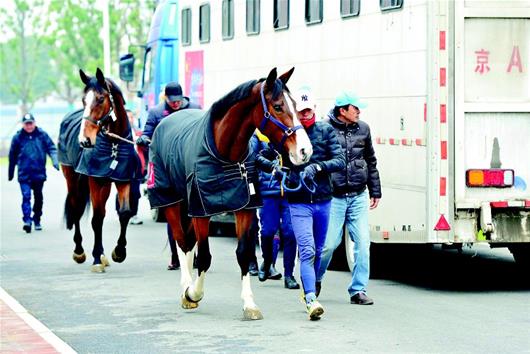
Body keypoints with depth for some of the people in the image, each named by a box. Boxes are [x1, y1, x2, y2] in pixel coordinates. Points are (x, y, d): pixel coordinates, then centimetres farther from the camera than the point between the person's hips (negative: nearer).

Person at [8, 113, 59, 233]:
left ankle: (37, 220, 27)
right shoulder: (18, 137, 0)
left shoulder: (42, 135, 0)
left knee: (38, 197, 12)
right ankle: (27, 220, -19)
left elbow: (51, 148, 0)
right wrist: (10, 173, 14)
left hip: (39, 172, 2)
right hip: (24, 174, -2)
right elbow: (13, 156, 8)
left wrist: (55, 161, -17)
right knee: (26, 196, -14)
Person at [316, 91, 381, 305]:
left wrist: (375, 191, 18)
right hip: (333, 197, -4)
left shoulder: (362, 129, 7)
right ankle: (315, 278, 27)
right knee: (329, 243, -1)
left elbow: (370, 161, 17)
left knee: (362, 243, -2)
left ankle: (358, 290, 7)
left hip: (358, 197, 4)